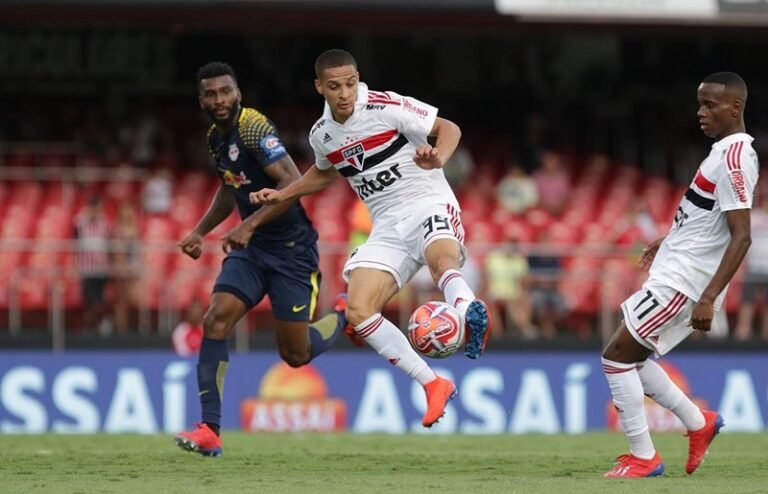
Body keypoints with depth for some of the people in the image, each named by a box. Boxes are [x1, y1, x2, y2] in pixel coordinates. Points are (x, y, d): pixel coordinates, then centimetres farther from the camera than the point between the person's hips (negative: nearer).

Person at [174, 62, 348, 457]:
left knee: (295, 354, -1)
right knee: (215, 320, -15)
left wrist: (250, 224, -33)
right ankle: (210, 432, -16)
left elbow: (293, 183, -28)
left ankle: (346, 317, 32)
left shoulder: (253, 128, -19)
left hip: (292, 249, -7)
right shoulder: (216, 138, 7)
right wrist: (200, 231, 16)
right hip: (252, 247, 7)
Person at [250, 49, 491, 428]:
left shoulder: (386, 107, -10)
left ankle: (470, 314, -71)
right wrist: (282, 195, 18)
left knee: (440, 259, -41)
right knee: (357, 311, -14)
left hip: (428, 204, -6)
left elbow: (448, 129, -5)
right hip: (387, 227, 6)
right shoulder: (321, 135, 8)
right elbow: (325, 173, 31)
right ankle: (433, 386, -11)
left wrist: (437, 158, -26)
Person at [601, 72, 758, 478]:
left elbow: (741, 236, -25)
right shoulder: (728, 149, 11)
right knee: (631, 356, 16)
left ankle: (643, 457, 0)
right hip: (676, 272, 10)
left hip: (683, 281, -10)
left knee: (617, 354, -5)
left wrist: (709, 298, -29)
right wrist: (669, 240, 36)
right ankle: (698, 423, 22)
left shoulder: (734, 158, -20)